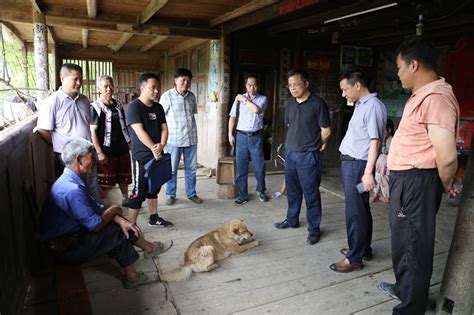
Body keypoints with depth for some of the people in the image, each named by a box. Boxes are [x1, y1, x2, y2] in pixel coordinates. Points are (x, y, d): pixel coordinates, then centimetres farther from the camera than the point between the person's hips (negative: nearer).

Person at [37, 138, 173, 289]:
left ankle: (131, 275, 9)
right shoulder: (72, 191, -30)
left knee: (120, 226, 3)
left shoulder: (68, 181, 4)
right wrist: (114, 210, -5)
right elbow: (95, 225, -25)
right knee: (120, 229, -6)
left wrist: (120, 220, -10)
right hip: (68, 250, -9)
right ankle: (149, 248, 20)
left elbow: (97, 207, 5)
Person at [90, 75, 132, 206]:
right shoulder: (95, 107, -9)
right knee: (105, 182, 4)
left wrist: (129, 141, 13)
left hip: (122, 148, 6)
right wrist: (99, 152, -17)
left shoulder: (118, 104, 8)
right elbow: (93, 131, -12)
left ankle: (125, 199, 36)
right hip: (106, 151, -5)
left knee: (124, 177, 17)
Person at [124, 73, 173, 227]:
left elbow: (164, 128, 6)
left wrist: (161, 146, -12)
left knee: (154, 188, 18)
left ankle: (154, 218, 32)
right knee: (139, 191, -4)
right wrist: (154, 148, -19)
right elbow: (140, 132, -18)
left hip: (157, 156, 7)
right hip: (142, 157, -7)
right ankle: (131, 225, 5)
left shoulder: (158, 107, 11)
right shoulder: (134, 106, -10)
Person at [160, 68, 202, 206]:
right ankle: (170, 195, 22)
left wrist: (192, 131, 14)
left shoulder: (192, 96, 6)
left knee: (191, 168, 11)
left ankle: (191, 193, 25)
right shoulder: (167, 96, -7)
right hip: (174, 139, -4)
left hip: (191, 138, 4)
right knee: (171, 169, 8)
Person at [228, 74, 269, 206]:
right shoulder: (239, 98, 5)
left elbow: (256, 109, -20)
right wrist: (230, 134, -2)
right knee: (241, 167, 4)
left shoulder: (263, 99, 1)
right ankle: (243, 195, 16)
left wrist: (244, 100, -8)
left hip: (256, 137, -1)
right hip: (241, 136, 1)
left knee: (259, 166, 6)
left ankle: (261, 190, 30)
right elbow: (233, 116, 5)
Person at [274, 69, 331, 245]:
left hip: (308, 155, -6)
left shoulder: (318, 103, -10)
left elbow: (326, 131, -6)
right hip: (290, 153, 6)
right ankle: (292, 220, 35)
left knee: (311, 193, 1)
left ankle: (314, 229, 14)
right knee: (292, 190, 18)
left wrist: (314, 146, 6)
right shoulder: (290, 103, 8)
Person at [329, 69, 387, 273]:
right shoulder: (360, 105, 15)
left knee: (355, 212, -3)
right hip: (349, 163, 10)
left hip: (358, 165, -10)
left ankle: (355, 258, 8)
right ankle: (363, 249, 30)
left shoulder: (373, 106, -14)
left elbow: (375, 141, -20)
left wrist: (368, 172, -23)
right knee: (360, 209, 17)